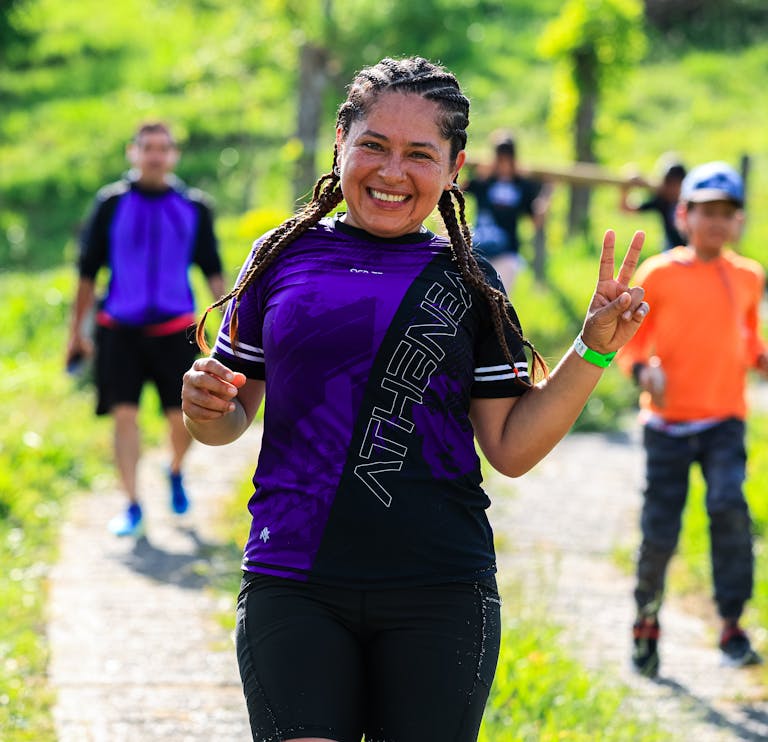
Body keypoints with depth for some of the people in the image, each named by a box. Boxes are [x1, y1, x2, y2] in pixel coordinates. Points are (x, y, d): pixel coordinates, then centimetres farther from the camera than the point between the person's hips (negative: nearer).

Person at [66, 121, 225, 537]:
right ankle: (132, 507, 0)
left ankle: (175, 472, 33)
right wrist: (77, 331, 6)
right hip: (120, 329, -1)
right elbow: (88, 271, 7)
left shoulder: (194, 207, 5)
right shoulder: (112, 203, 2)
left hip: (175, 330, 1)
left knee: (184, 418, 0)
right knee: (124, 414, -9)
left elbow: (212, 269, 10)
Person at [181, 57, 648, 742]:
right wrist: (205, 409, -10)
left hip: (438, 592, 1)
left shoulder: (470, 285, 8)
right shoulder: (282, 258, 6)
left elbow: (511, 447, 5)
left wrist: (594, 351, -3)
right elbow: (232, 418, 12)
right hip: (294, 584, -1)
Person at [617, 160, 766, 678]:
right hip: (669, 421, -1)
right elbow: (627, 335, 4)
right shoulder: (659, 274, -2)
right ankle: (647, 621, 24)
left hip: (725, 419, 1)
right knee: (660, 532, 0)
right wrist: (643, 368, -16)